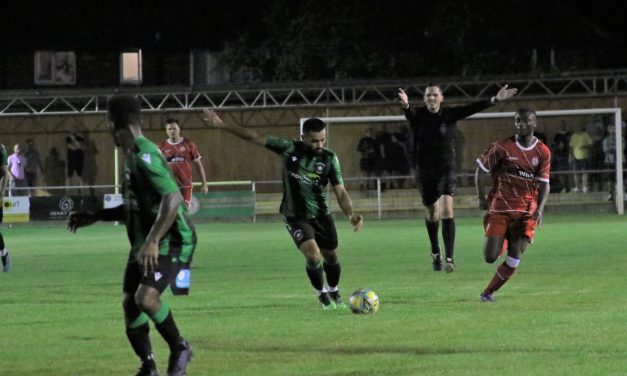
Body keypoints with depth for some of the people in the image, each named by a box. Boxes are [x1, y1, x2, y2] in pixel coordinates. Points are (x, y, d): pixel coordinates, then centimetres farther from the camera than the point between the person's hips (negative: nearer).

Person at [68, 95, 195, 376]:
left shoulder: (144, 156, -20)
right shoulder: (131, 156, 12)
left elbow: (174, 199, -30)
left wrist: (152, 241, -35)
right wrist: (95, 217, 23)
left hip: (170, 241, -10)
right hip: (145, 242, 10)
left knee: (145, 297, -25)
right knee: (129, 303, 4)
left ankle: (179, 349, -3)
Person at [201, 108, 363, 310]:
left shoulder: (329, 159, -12)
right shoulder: (289, 148, -13)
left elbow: (340, 191, -13)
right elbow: (254, 137, -9)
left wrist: (350, 214, -32)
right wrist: (221, 124, -11)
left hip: (321, 215, 2)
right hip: (295, 216, -2)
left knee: (331, 257, 14)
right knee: (313, 255, -21)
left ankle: (334, 294, 43)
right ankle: (322, 296, 3)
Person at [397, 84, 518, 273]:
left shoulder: (449, 115, -4)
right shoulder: (418, 115, -6)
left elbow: (471, 108, -15)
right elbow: (410, 113, -29)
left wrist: (494, 100, -29)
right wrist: (405, 105, -54)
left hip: (446, 168, -1)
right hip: (424, 170, 1)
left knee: (447, 210, -18)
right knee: (432, 213, 13)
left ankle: (449, 258, -20)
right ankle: (435, 252, 39)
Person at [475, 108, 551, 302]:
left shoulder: (542, 152, 3)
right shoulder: (503, 147, -3)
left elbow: (544, 184, 2)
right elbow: (480, 170, 4)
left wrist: (539, 209, -13)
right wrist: (481, 198, -2)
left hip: (526, 211, 1)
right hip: (500, 209, -1)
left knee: (514, 258, -11)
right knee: (490, 257, -8)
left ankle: (488, 293, 3)